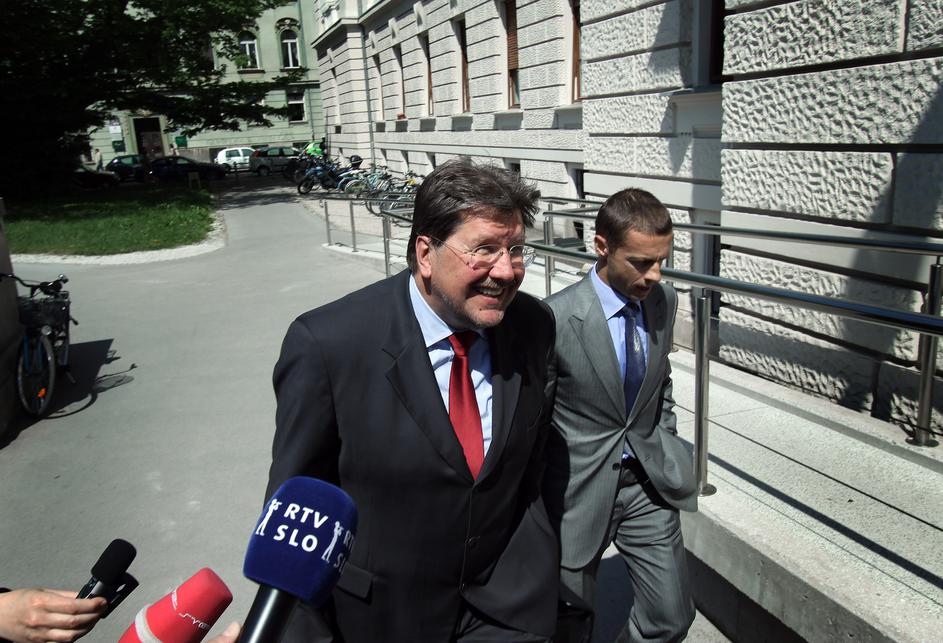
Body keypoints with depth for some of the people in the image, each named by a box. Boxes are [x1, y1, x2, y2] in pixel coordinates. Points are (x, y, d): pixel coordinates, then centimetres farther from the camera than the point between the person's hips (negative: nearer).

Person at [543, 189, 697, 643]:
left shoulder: (664, 300, -3)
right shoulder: (556, 318, -22)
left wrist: (665, 449, 12)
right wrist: (539, 498, -4)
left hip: (649, 484, 5)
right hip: (580, 486, -4)